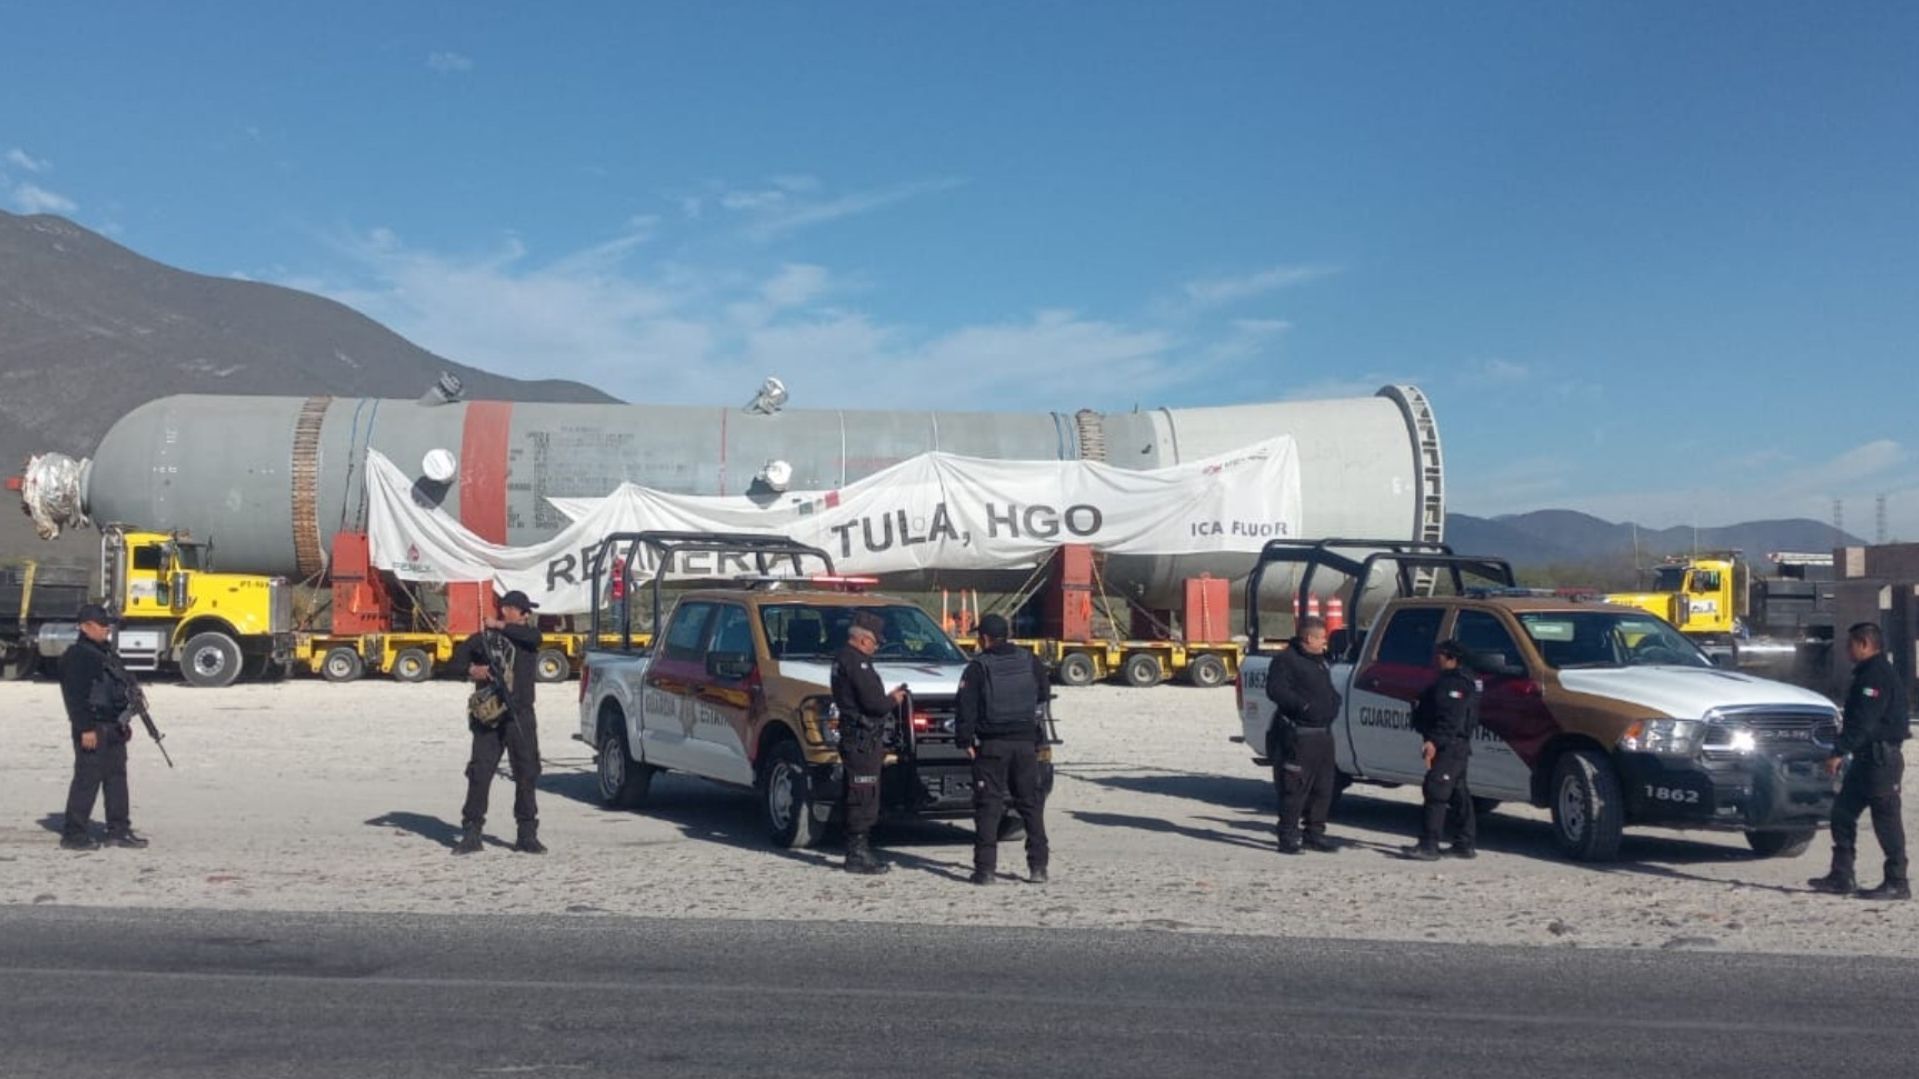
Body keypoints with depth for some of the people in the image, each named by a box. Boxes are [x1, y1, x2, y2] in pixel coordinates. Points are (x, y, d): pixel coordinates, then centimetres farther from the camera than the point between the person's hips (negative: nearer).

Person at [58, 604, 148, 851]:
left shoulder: (106, 653, 17)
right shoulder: (76, 656, -13)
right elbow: (75, 696, -20)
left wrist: (124, 721, 23)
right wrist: (86, 728, -24)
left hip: (113, 727, 10)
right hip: (93, 729, -10)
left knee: (117, 777, 11)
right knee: (88, 779, -6)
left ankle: (119, 830, 16)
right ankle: (73, 833, 1)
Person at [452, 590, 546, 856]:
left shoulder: (526, 637, 7)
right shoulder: (482, 639, 7)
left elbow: (534, 636, -15)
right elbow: (458, 657, 2)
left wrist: (502, 627, -17)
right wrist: (471, 669, -17)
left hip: (520, 717, 0)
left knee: (526, 774, 0)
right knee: (479, 774, 0)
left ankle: (527, 835, 7)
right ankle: (471, 834, 7)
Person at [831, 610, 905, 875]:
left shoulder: (841, 658, 17)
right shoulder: (857, 662, -16)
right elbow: (872, 702, -22)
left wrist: (887, 697, 12)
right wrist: (892, 700, -3)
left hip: (852, 737, 11)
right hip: (863, 740, -11)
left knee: (861, 799, 15)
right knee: (863, 798, -7)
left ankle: (859, 853, 20)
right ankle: (858, 855, -4)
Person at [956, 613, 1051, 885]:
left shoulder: (977, 668, -8)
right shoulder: (1031, 662, 4)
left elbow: (967, 708, -10)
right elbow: (1043, 696, 15)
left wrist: (965, 741, -3)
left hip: (991, 745, -3)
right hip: (1026, 743, 3)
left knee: (988, 806, 0)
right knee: (1031, 804, 10)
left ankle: (985, 868, -4)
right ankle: (1038, 866, 7)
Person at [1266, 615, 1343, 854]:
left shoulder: (1321, 660, 19)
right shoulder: (1286, 660, -10)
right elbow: (1275, 690, -19)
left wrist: (1334, 701, 9)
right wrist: (1303, 705, -26)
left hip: (1323, 733, 9)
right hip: (1298, 735, -9)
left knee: (1323, 788, 12)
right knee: (1294, 788, -7)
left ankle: (1315, 834, 22)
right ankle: (1288, 837, -1)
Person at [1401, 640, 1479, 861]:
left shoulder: (1457, 684, -14)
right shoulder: (1446, 682, 20)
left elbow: (1452, 720, -25)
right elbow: (1430, 713, 21)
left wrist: (1435, 741, -31)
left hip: (1450, 747, -11)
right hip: (1455, 747, 11)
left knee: (1436, 792, -14)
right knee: (1458, 794, 14)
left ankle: (1429, 846, -16)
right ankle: (1464, 844, 22)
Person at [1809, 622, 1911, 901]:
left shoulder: (1877, 676, -16)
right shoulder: (1869, 674, 17)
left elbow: (1862, 722, -23)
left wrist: (1839, 752, -23)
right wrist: (1844, 751, 21)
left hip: (1881, 758, -11)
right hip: (1867, 757, 11)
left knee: (1886, 819, -4)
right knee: (1842, 812, 10)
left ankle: (1897, 883, 2)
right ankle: (1841, 877, 13)